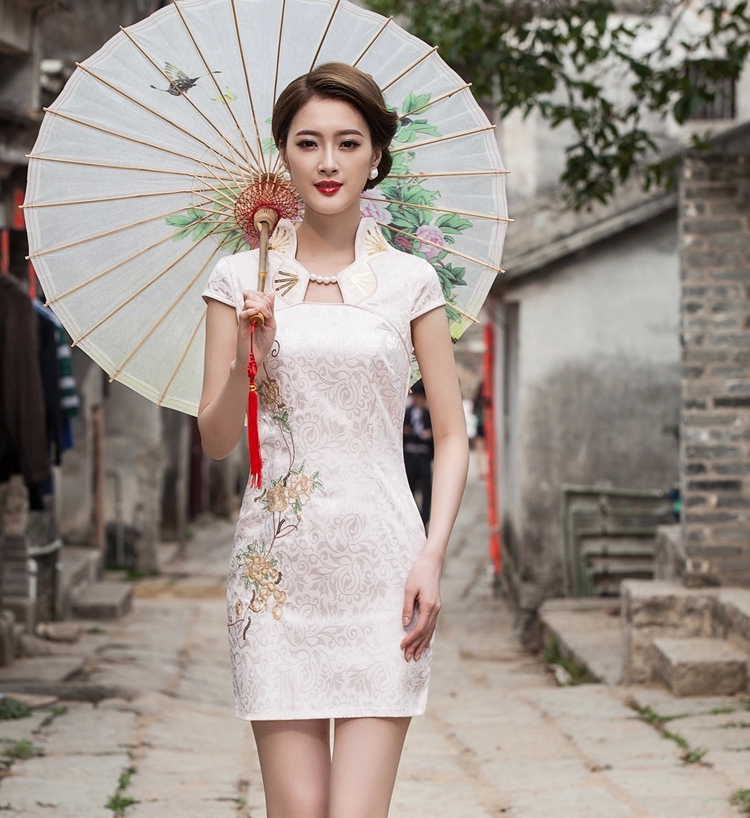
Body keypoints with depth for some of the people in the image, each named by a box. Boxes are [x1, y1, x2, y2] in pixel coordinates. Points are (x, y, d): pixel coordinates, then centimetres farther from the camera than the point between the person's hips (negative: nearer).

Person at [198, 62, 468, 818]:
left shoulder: (409, 281, 5)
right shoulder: (243, 279, 6)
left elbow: (451, 436, 7)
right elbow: (215, 441, 6)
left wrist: (432, 555, -6)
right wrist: (245, 358, -12)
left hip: (381, 564, -1)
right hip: (278, 564, 1)